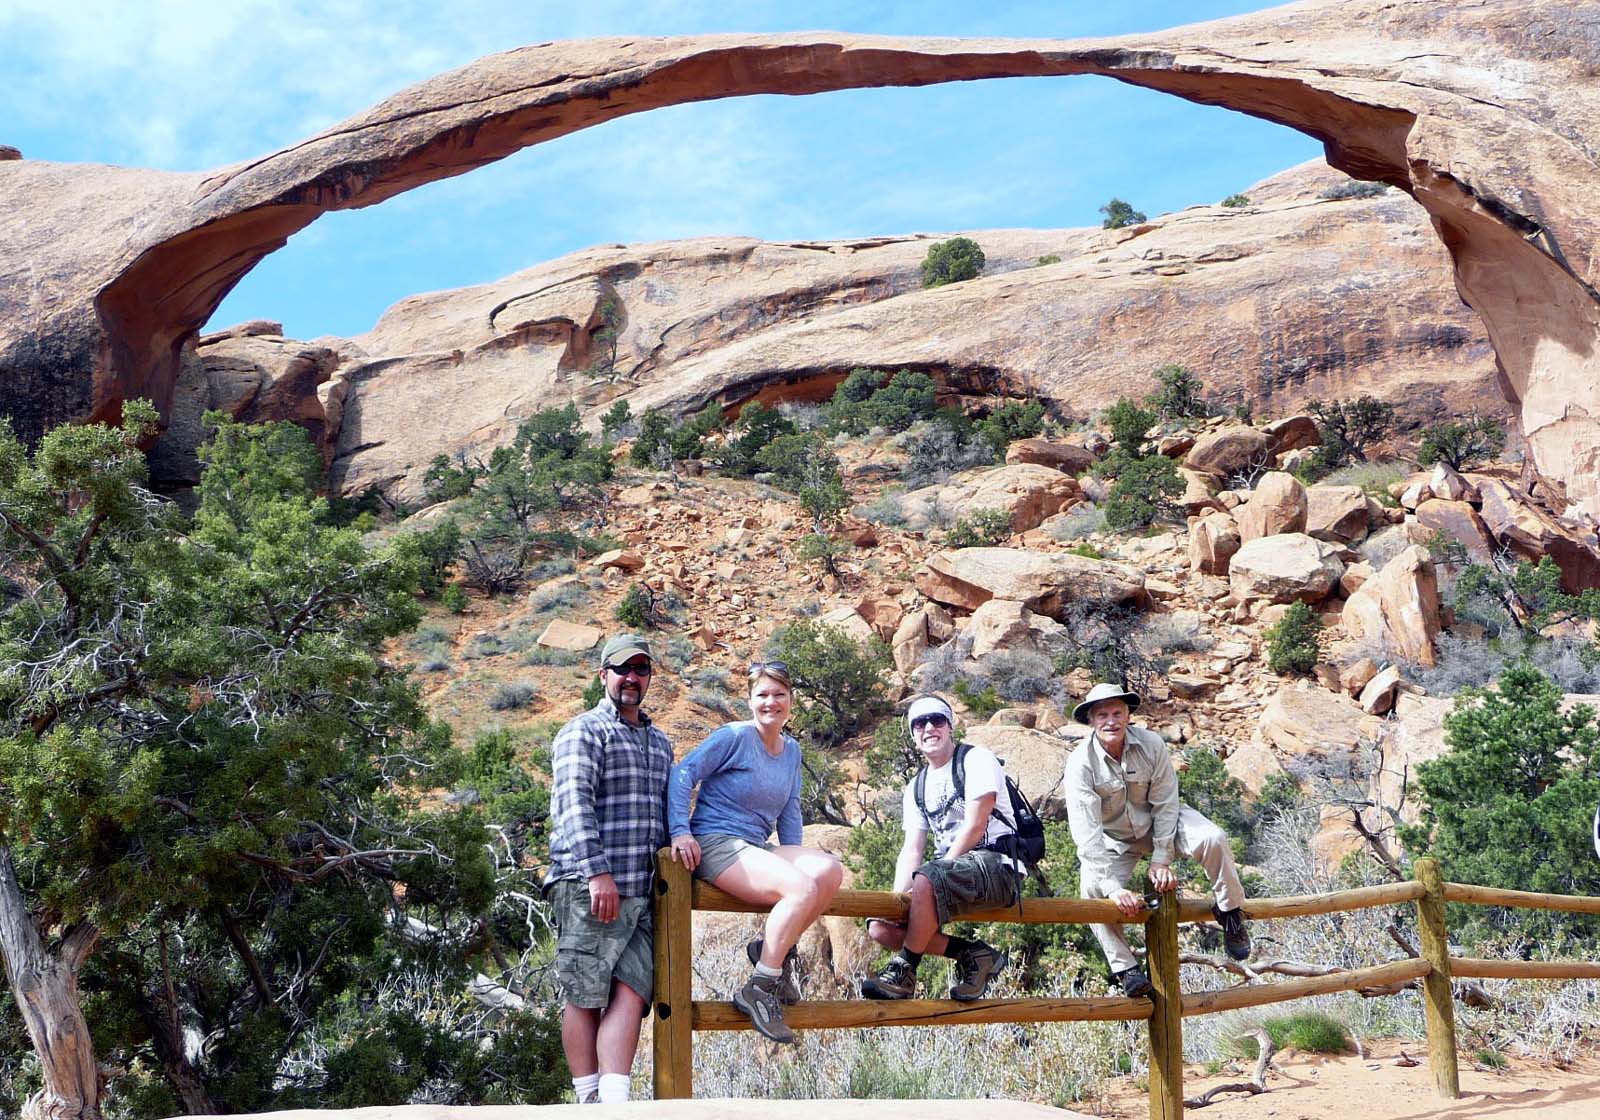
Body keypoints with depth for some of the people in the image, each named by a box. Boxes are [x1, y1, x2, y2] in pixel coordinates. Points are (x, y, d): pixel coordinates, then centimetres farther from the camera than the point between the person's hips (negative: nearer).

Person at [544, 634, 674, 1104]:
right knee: (585, 997, -2)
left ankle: (615, 1102, -9)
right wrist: (597, 872, -21)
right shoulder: (584, 731, 0)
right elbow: (575, 804, -11)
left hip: (642, 893, 6)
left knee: (630, 994, -5)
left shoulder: (659, 743, 24)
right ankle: (589, 1100, 4)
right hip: (589, 888, -6)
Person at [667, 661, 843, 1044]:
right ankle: (758, 990, -20)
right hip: (715, 846, -7)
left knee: (829, 869, -21)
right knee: (803, 889, -29)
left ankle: (774, 947, -6)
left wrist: (795, 860, 13)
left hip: (758, 849, 7)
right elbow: (682, 774, -11)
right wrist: (680, 832, -19)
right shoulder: (734, 737, -5)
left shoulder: (791, 750, 17)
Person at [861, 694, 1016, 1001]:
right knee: (881, 927, -9)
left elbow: (975, 826, -13)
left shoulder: (977, 760, -2)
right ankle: (974, 955, -7)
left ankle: (904, 971, -22)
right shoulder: (916, 787, 17)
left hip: (997, 865, -8)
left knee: (926, 880, -36)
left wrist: (938, 872, -17)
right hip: (951, 874, 8)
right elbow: (911, 850, 9)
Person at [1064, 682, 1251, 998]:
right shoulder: (1081, 762, -25)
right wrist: (1113, 887, -36)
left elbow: (1165, 804, -14)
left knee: (1213, 839, -25)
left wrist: (1161, 859, -20)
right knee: (1093, 889, -25)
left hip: (1160, 821, 1)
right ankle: (1125, 968, -10)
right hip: (1113, 838, -1)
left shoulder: (1151, 744, -21)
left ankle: (1229, 913, 0)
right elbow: (1085, 832, -29)